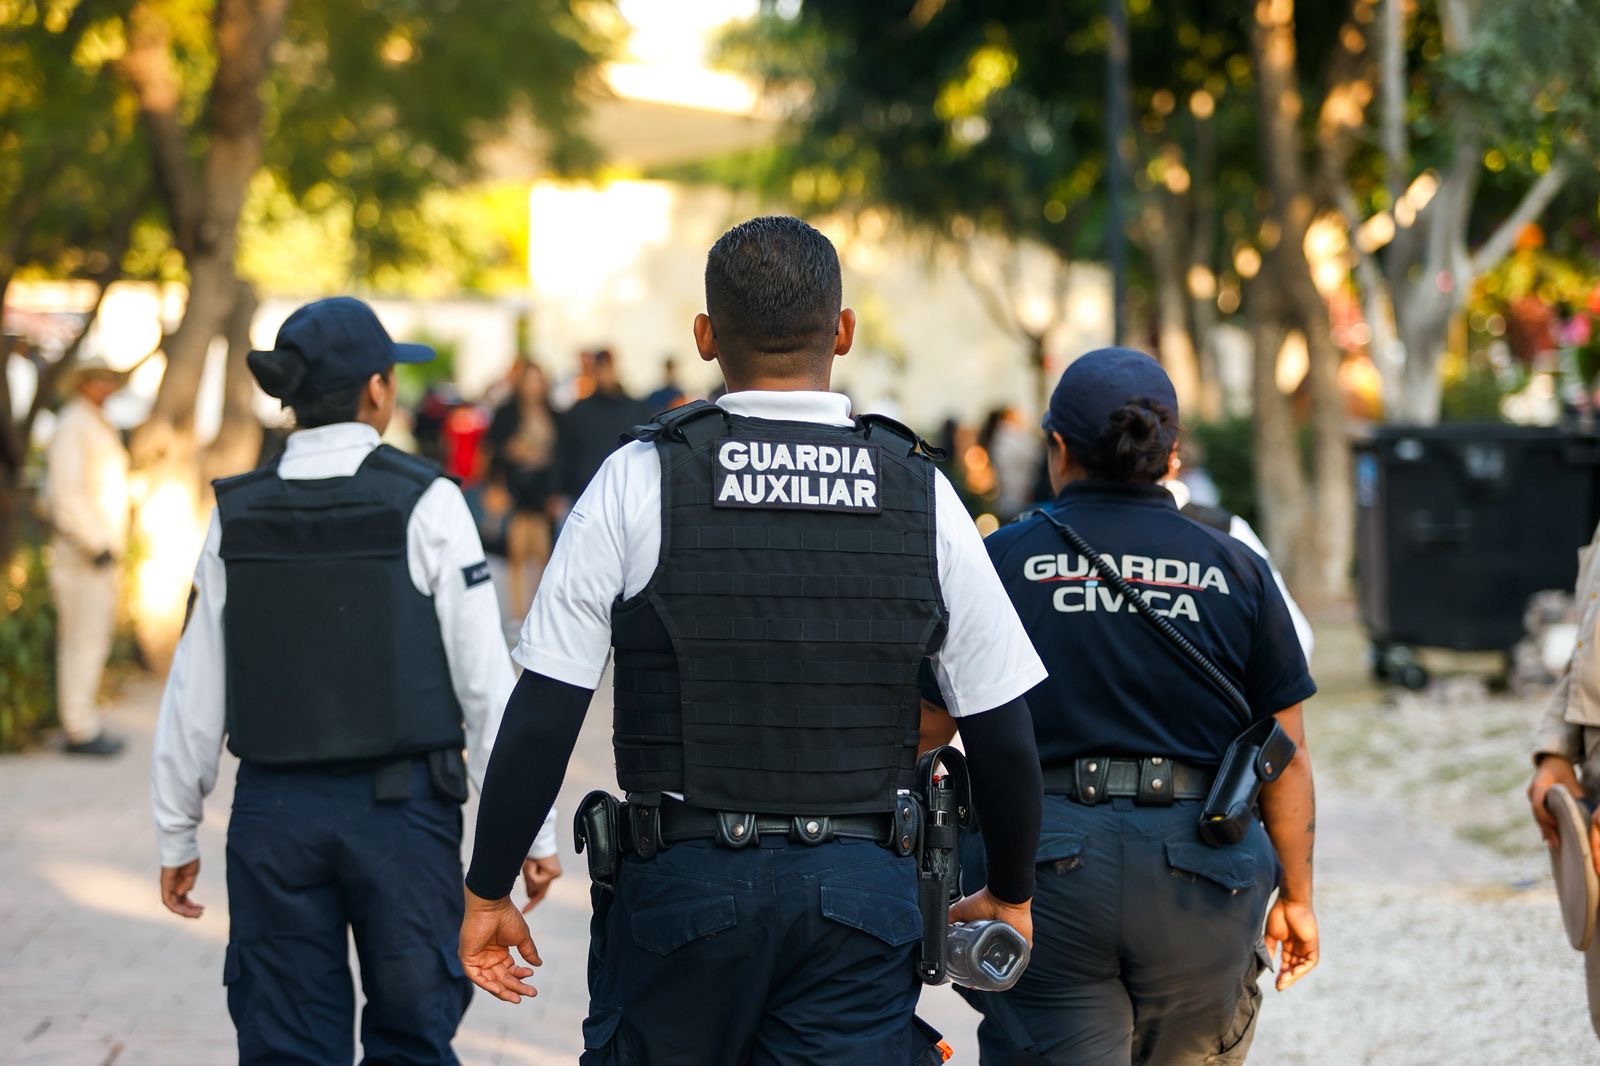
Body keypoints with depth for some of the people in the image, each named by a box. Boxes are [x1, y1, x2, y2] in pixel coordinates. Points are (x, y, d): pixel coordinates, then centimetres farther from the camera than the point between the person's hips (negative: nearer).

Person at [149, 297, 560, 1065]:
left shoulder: (239, 514, 2)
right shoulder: (422, 504, -8)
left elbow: (197, 690, 5)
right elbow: (485, 681, -9)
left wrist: (176, 833, 14)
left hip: (274, 811, 3)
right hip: (398, 803, -3)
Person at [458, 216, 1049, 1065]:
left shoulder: (639, 483, -4)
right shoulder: (923, 497, 1)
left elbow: (542, 717, -6)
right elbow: (1004, 740, 4)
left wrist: (487, 893, 4)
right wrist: (1010, 893, 20)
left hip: (679, 879, -1)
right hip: (860, 890, 1)